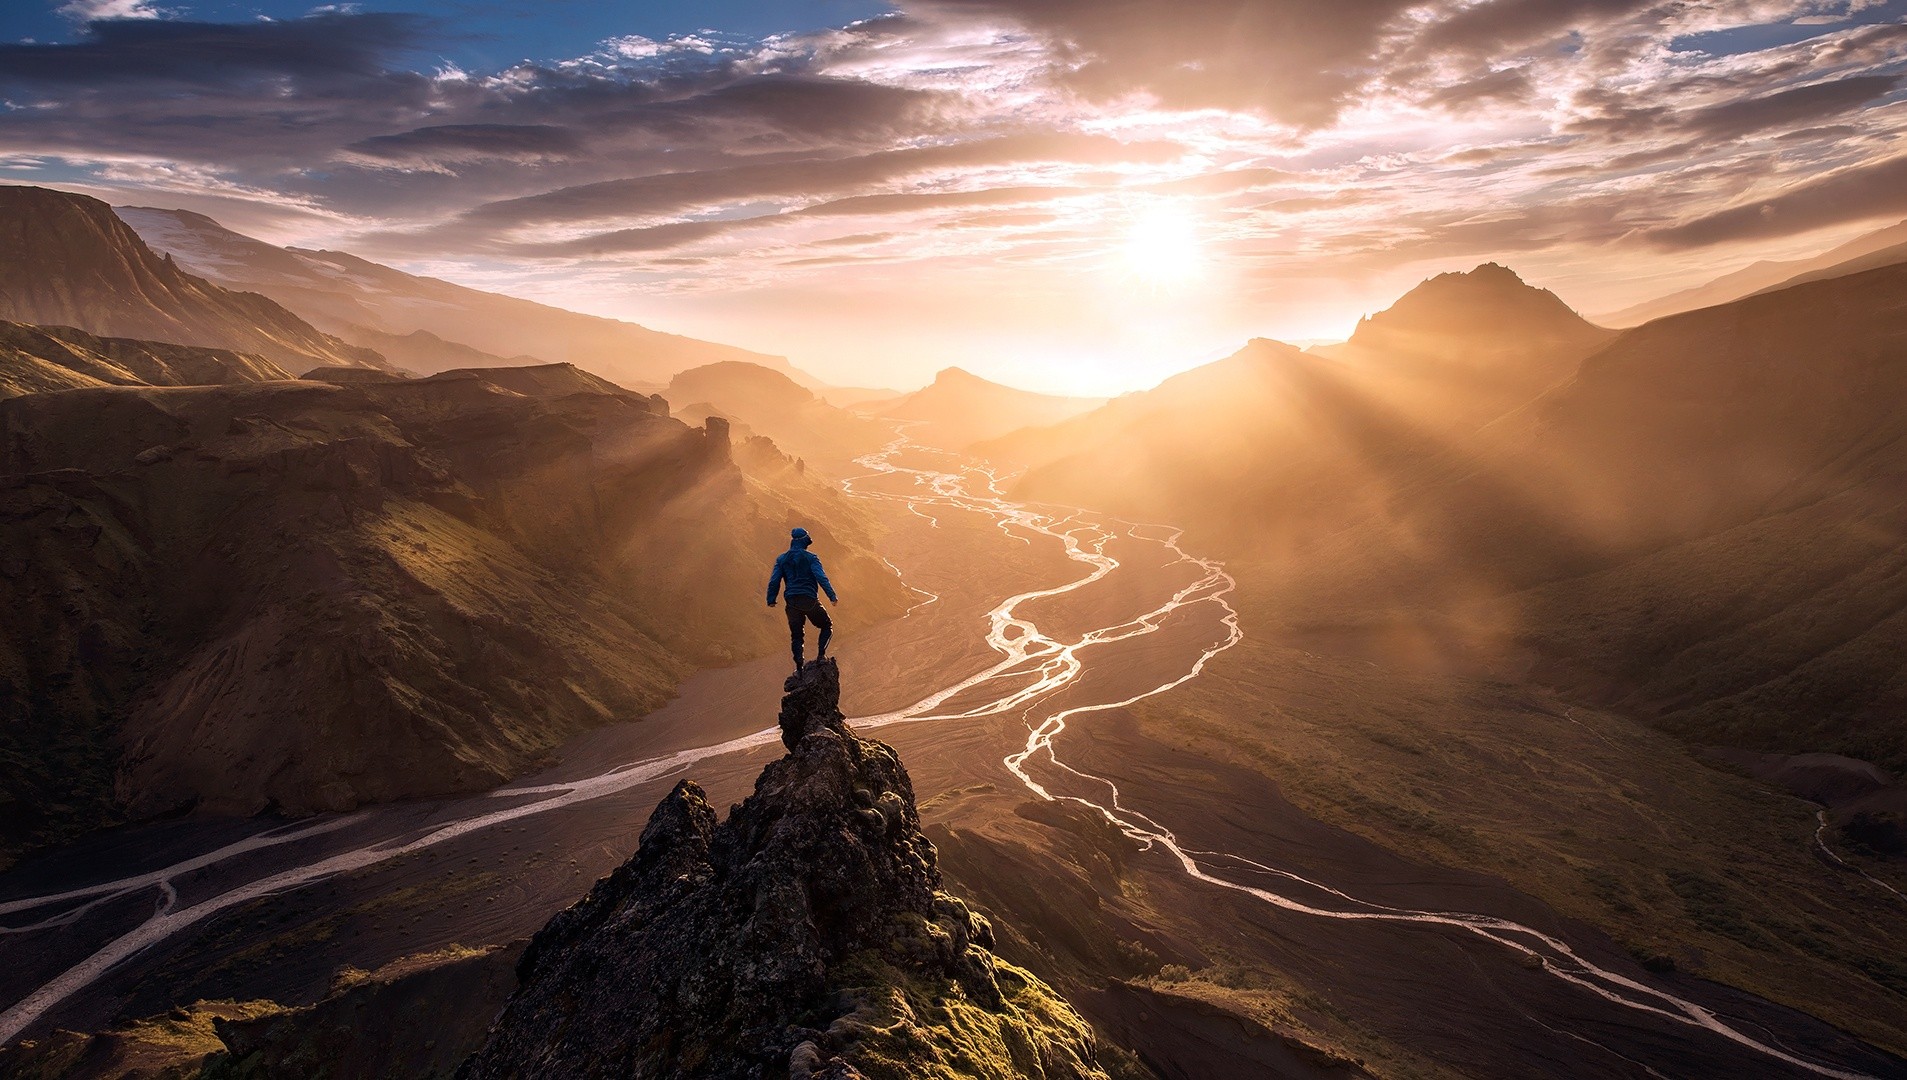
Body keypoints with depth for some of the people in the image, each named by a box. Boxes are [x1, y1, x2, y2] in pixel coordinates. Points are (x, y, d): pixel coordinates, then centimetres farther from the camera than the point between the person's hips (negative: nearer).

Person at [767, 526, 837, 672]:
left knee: (796, 634, 14)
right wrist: (832, 596, -16)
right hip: (810, 600, -3)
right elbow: (821, 577, -14)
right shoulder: (810, 557, -2)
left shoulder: (782, 559, 9)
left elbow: (774, 581, 3)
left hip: (792, 601, 3)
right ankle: (821, 654, -2)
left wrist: (771, 600, 9)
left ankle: (799, 666, 7)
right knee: (827, 625, 15)